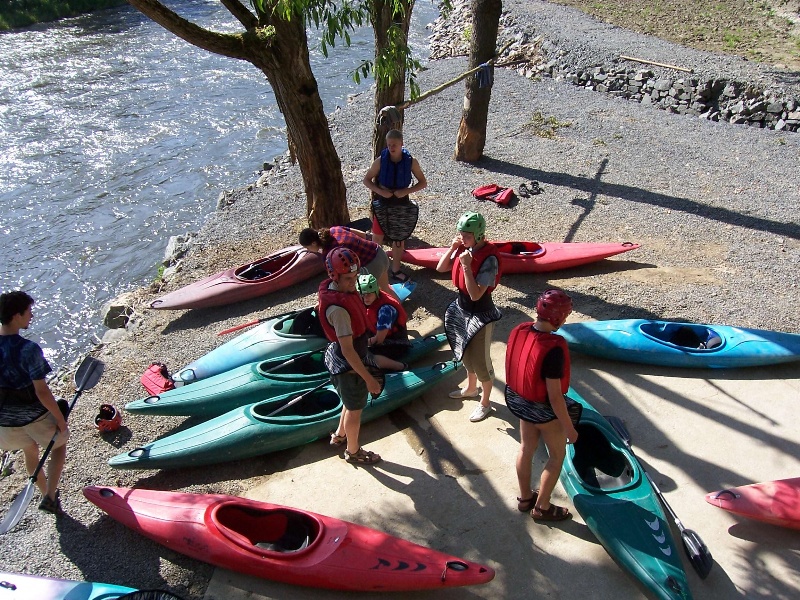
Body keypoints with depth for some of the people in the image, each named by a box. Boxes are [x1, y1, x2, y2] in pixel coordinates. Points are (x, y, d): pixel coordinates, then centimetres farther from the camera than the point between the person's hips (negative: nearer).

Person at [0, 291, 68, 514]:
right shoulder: (28, 349, -28)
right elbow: (42, 392, -25)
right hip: (35, 414, -5)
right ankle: (50, 497, 12)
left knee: (30, 451, 28)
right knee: (58, 445, 20)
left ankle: (47, 494, 44)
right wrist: (60, 419, -13)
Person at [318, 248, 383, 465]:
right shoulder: (338, 308, -36)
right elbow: (348, 350, -31)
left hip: (353, 357, 9)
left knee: (352, 401, 30)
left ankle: (339, 435, 54)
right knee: (355, 409, 15)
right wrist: (368, 379, -25)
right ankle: (353, 451, 40)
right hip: (348, 365, -9)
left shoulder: (339, 288, -7)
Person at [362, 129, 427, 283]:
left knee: (399, 237, 12)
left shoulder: (410, 161, -11)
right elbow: (366, 180, -4)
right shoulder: (380, 161, -13)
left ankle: (396, 270, 27)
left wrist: (407, 191, -20)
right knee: (377, 237, 6)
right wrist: (380, 191, -22)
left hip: (401, 205, 1)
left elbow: (423, 183, -5)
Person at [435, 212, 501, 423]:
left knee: (480, 360, 7)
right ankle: (471, 388, 50)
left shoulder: (489, 259, -27)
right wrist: (452, 247, -10)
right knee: (466, 353, 26)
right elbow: (441, 268, 4)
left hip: (480, 315, -8)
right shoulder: (464, 249, -5)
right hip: (462, 309, 8)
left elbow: (476, 294, -30)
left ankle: (485, 403, 28)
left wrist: (466, 266, -33)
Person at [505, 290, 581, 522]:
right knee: (557, 455, 18)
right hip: (544, 410, -7)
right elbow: (555, 396, -27)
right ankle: (542, 507, 32)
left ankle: (525, 497, 46)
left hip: (520, 402, 7)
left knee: (526, 449, 25)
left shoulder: (519, 331, -12)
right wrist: (569, 427, -14)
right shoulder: (553, 349, -33)